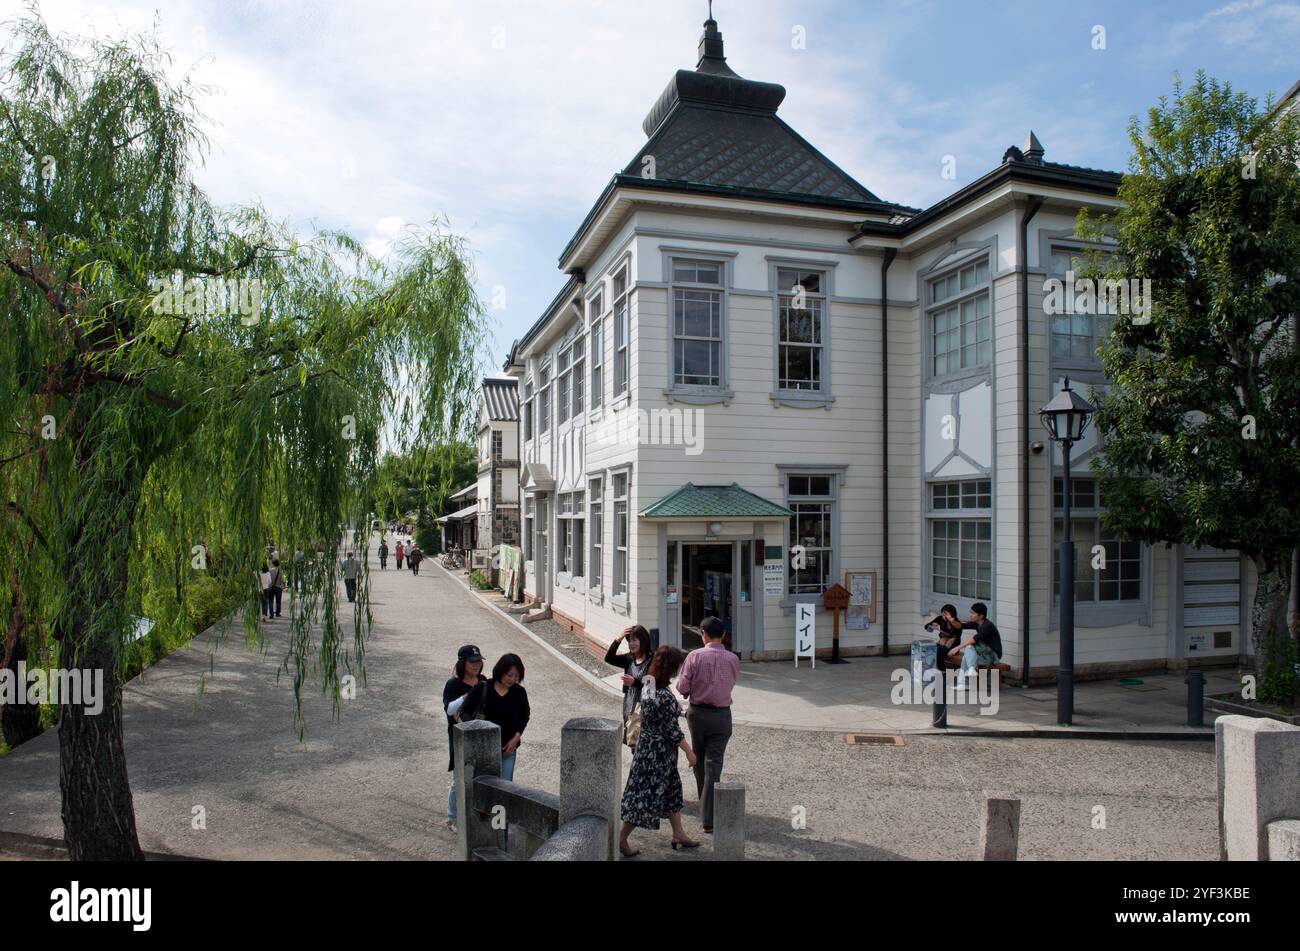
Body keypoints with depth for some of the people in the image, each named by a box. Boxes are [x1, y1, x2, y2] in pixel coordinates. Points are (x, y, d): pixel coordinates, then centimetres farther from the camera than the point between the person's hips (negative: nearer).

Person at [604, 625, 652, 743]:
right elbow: (608, 658, -3)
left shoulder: (651, 662, -13)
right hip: (629, 706, 7)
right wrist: (618, 639, -10)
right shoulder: (629, 659, 7)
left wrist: (634, 682, -26)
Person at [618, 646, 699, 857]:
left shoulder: (649, 685, 0)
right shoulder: (665, 697, -28)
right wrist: (689, 752, -10)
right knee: (647, 796, 2)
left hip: (646, 746, 9)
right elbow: (672, 731, -21)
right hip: (657, 753, -9)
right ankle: (621, 840, 12)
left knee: (672, 790, 21)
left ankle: (679, 835, 33)